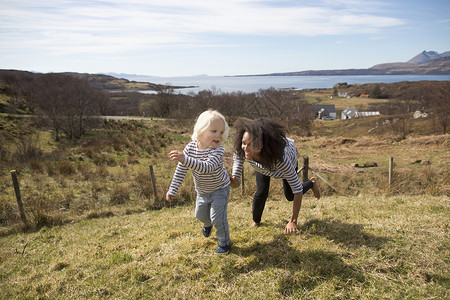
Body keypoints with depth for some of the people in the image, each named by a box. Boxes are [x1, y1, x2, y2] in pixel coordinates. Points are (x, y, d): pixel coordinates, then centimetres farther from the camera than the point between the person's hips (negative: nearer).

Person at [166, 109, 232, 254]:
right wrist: (172, 190, -10)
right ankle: (208, 224, 59)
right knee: (200, 215, 23)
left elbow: (207, 168, -49)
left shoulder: (218, 150, -32)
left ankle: (224, 243, 19)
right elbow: (181, 170, -11)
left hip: (220, 189, -5)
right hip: (202, 191, 5)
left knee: (218, 218, -7)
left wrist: (185, 159, -60)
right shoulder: (191, 147, -18)